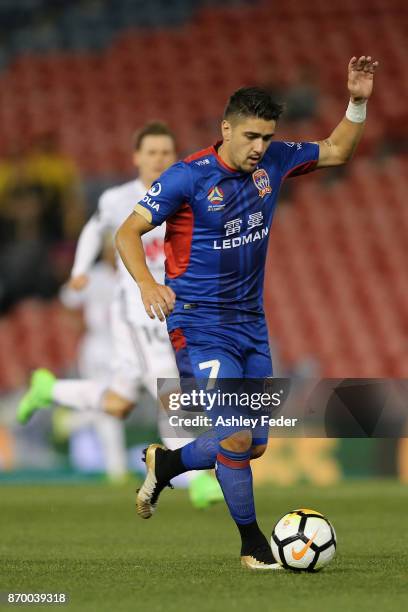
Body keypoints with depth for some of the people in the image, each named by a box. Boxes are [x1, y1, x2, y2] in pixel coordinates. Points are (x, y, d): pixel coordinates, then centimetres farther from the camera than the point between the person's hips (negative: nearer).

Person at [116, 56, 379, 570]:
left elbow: (335, 152, 17)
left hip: (250, 324, 7)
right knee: (238, 438, -17)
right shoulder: (189, 176, -15)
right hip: (200, 326, -7)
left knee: (254, 446, 9)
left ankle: (165, 463, 34)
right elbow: (128, 232, -14)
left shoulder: (272, 161, 2)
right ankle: (252, 543, 1)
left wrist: (357, 103, 2)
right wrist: (148, 284, -32)